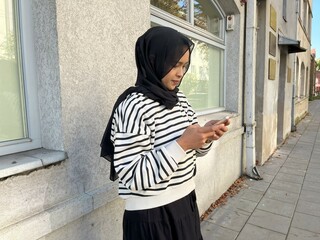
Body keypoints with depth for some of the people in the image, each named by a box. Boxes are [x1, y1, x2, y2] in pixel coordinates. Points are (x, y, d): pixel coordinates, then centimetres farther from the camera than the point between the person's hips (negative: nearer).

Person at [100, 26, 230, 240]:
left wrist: (206, 136, -10)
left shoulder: (180, 99, 3)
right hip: (151, 217, -7)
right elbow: (132, 177, -25)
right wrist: (182, 144, -28)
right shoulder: (134, 106, -22)